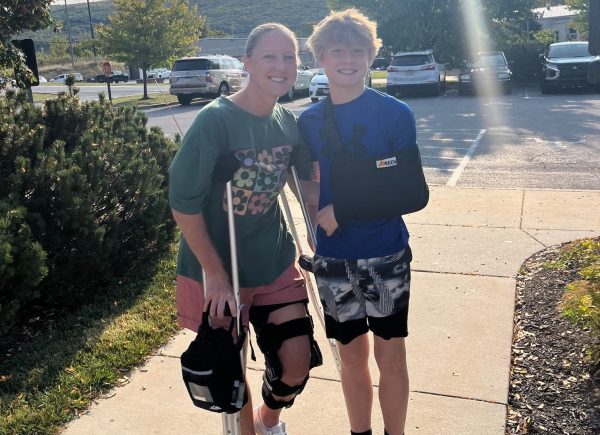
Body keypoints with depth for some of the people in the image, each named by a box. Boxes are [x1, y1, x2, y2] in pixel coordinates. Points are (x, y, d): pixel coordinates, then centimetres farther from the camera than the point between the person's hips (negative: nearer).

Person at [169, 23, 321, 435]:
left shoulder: (289, 122, -1)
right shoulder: (215, 120, -19)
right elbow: (183, 203, -18)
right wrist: (215, 273, -17)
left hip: (275, 265, 5)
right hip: (216, 271, -5)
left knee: (297, 366, 8)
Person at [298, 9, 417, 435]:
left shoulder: (395, 113, -8)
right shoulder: (308, 121, 3)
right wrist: (312, 240, 0)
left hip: (385, 253, -3)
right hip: (333, 257, 3)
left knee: (390, 356, 9)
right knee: (352, 356, 16)